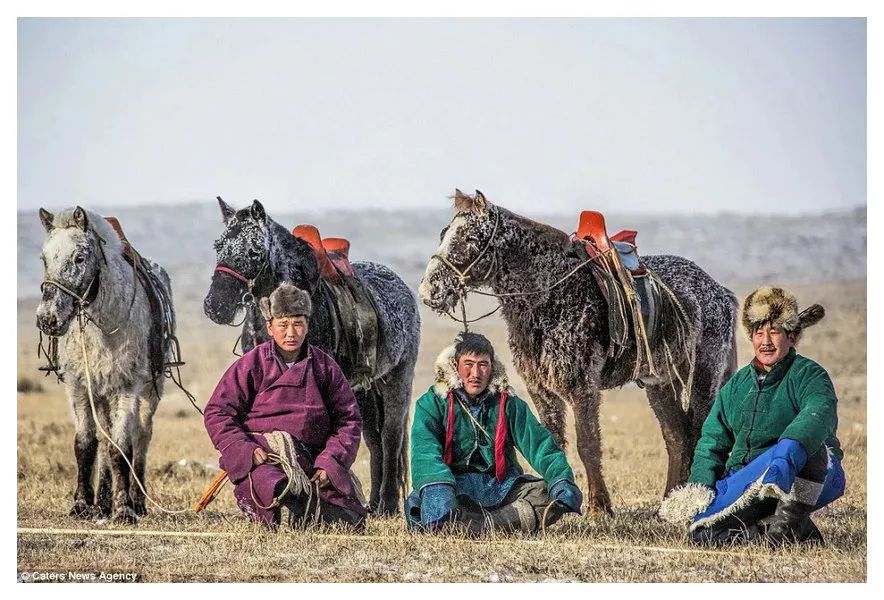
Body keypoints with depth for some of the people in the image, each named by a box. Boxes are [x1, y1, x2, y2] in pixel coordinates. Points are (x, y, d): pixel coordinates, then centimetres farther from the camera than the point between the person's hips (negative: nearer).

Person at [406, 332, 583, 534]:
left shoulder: (509, 403, 10)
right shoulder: (433, 402, 1)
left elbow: (539, 443, 2)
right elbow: (425, 451, -14)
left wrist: (561, 479, -19)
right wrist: (437, 488, -35)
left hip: (502, 486, 3)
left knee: (552, 495, -25)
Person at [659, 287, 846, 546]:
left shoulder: (808, 375, -4)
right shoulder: (737, 385, 15)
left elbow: (818, 415, -26)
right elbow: (712, 440, 12)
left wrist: (786, 458, -46)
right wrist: (700, 487, -9)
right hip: (745, 481, 5)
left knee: (791, 447, -39)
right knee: (702, 532, -23)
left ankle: (791, 521, -26)